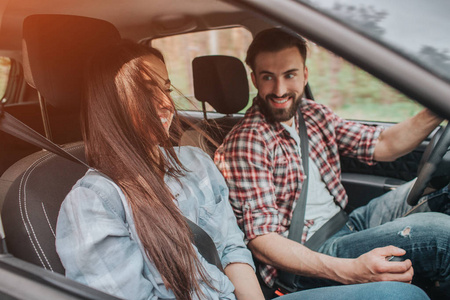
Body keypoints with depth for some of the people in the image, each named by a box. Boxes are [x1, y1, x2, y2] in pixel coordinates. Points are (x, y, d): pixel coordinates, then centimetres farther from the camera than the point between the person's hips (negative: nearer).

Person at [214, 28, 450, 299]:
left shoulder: (313, 113, 6)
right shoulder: (245, 143, -18)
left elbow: (382, 146, 7)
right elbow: (261, 241, -22)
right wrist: (351, 270, -35)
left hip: (345, 222, 8)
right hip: (304, 260, -8)